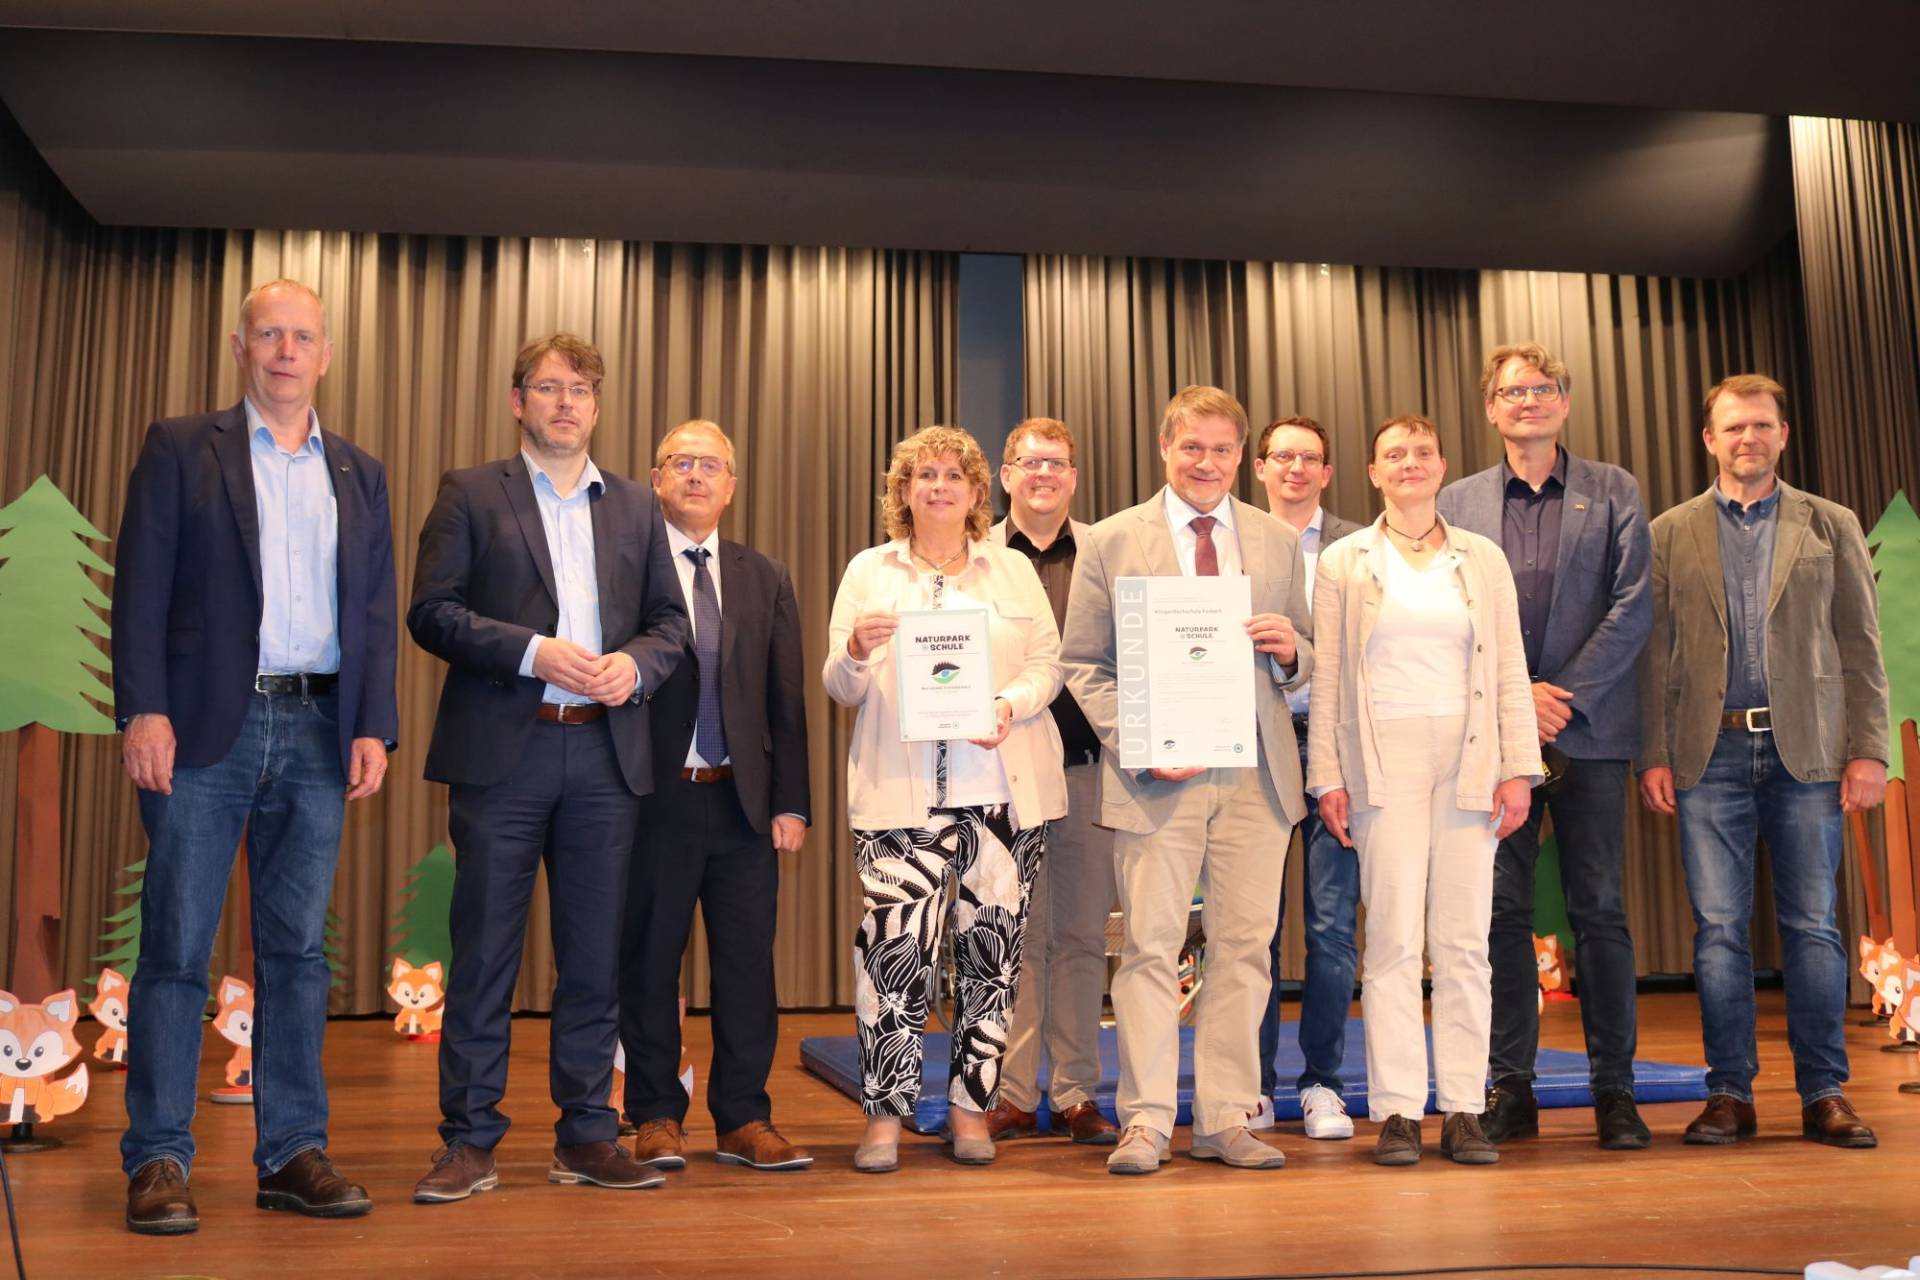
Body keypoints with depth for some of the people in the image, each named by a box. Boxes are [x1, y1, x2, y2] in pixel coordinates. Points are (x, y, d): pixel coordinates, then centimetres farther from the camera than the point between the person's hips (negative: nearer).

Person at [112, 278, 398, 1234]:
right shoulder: (180, 450, 7)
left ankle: (292, 1153, 12)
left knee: (298, 949, 5)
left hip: (318, 733, 3)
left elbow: (375, 610, 11)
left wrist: (374, 726, 1)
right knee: (176, 947, -1)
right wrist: (143, 709, -11)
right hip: (206, 725, -3)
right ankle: (158, 1161, 6)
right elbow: (142, 586, -1)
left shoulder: (358, 475, 15)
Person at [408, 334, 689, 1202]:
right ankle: (469, 1142, 11)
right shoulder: (470, 494, 6)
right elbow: (432, 611, -4)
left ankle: (586, 1136, 17)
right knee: (484, 952, 1)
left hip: (606, 753, 3)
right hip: (502, 749, -3)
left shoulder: (635, 506, 16)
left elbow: (671, 621, 14)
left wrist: (635, 663, -7)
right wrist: (533, 651, -15)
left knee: (594, 955, 7)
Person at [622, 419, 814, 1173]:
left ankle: (744, 1120, 17)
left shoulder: (766, 580, 12)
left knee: (749, 964, 7)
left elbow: (787, 701, 10)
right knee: (649, 963, 6)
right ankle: (656, 1118, 19)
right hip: (655, 799, -3)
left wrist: (791, 802, 3)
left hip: (744, 800, 3)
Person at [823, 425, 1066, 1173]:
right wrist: (856, 651, -15)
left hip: (1005, 792, 2)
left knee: (992, 951, 3)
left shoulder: (1014, 571, 15)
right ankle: (883, 1115, 0)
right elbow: (840, 689, 7)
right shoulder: (869, 572, 12)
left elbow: (1048, 663, 8)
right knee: (894, 948, -10)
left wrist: (1009, 705, -11)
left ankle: (971, 1107, 15)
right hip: (903, 795, -2)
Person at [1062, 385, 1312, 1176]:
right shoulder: (1110, 543, 4)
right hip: (1156, 777, -3)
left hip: (1254, 775, 3)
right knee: (1151, 948, -2)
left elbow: (1304, 660, 18)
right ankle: (1146, 1122, 7)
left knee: (1244, 947, 5)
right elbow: (1082, 665, 2)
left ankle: (1225, 1121, 16)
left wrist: (1291, 651, -7)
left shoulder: (1279, 543, 13)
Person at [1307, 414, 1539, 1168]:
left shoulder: (1483, 559, 13)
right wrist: (1326, 776, -2)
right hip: (1385, 759, -2)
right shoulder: (1343, 563, 8)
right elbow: (1326, 678, 5)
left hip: (1468, 759, 2)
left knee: (1465, 940, 2)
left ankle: (1463, 1112, 8)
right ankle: (1396, 1113, 1)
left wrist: (1518, 767, 1)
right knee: (1393, 939, -5)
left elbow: (1510, 670, 9)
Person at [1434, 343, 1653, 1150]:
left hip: (1589, 727, 0)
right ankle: (1509, 1088, 10)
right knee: (1502, 910, 2)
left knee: (1600, 910, 2)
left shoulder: (1613, 492, 8)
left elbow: (1632, 606, 0)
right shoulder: (1458, 502, 9)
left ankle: (1614, 1089, 10)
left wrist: (1566, 694, -9)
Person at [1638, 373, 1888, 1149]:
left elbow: (1861, 647, 6)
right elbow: (1655, 656, 6)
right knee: (1718, 928, 1)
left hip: (1805, 750, 0)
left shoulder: (1831, 526, 9)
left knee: (1812, 926, 3)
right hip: (1711, 753, 0)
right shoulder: (1671, 534, 9)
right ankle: (1729, 1094, 9)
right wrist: (1654, 755, -2)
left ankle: (1824, 1095, 11)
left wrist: (1869, 750, -2)